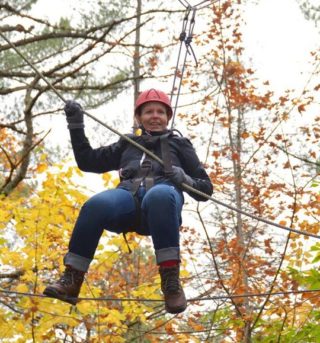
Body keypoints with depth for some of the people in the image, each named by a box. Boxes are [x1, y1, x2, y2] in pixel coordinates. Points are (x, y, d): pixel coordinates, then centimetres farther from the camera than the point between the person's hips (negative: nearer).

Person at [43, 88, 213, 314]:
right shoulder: (127, 144, 36)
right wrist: (76, 124, 24)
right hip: (128, 197, 2)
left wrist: (184, 179, 1)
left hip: (161, 203, -2)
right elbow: (87, 161, 33)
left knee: (160, 195, -42)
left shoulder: (179, 144, 29)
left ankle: (171, 280, -43)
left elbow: (205, 189, 23)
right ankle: (71, 279, -33)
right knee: (96, 205, -36)